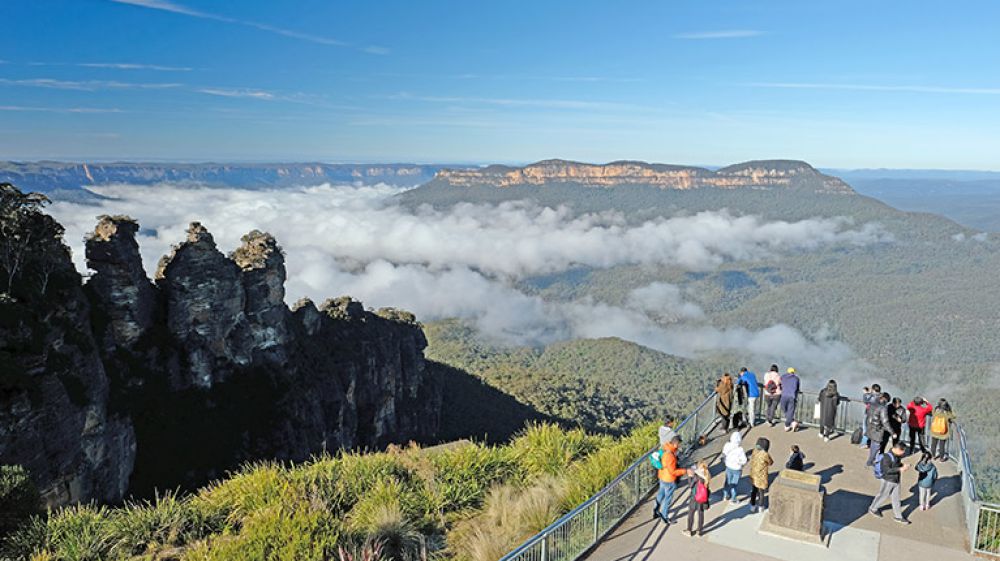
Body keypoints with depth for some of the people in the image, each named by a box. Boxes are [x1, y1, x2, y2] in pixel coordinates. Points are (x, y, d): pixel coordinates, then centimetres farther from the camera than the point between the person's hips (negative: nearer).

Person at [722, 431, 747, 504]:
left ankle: (725, 495, 44)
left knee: (728, 481, 25)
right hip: (737, 469, -4)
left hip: (728, 467, 4)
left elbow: (724, 455, -7)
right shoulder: (740, 450, -34)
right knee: (734, 484, 17)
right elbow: (744, 461, -22)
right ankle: (733, 499, 34)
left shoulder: (727, 445, -21)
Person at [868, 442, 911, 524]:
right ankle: (873, 509, 34)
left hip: (896, 481, 7)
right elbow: (886, 470, -29)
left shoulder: (897, 456, -3)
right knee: (882, 496, 12)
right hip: (888, 481, -7)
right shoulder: (887, 457, -27)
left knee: (896, 499, 15)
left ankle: (898, 517, 27)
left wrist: (903, 465, -8)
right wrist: (900, 469, -31)